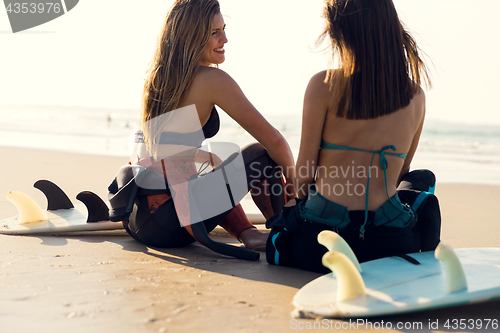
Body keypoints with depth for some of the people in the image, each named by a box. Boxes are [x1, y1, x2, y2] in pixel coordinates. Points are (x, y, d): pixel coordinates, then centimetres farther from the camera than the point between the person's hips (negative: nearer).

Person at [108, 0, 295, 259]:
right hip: (170, 225, -8)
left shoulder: (157, 78, 12)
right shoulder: (211, 79, -11)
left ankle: (246, 232, 18)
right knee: (261, 154, 2)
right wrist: (292, 181, 12)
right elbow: (273, 140, -8)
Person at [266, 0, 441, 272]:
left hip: (320, 240, -1)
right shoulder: (416, 96, 3)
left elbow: (305, 171, -3)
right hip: (387, 245, 1)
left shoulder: (324, 84, -8)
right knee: (423, 179, 32)